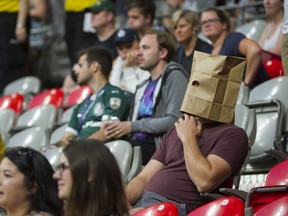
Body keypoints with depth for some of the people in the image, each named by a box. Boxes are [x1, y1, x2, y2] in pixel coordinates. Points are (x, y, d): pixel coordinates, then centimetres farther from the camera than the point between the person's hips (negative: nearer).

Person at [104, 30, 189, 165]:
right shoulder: (143, 87, 26)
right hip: (137, 143, 7)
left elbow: (174, 120, -12)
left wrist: (132, 126, -11)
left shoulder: (174, 76, 0)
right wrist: (119, 129, 0)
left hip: (158, 145, -7)